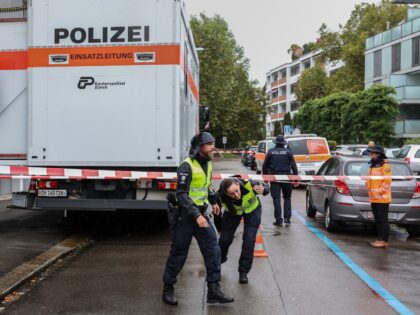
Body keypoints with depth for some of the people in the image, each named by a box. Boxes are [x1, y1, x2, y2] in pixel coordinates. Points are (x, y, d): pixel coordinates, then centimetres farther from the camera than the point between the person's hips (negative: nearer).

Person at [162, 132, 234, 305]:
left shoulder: (207, 164, 8)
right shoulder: (187, 166, -19)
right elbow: (181, 195, -24)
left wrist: (213, 201, 23)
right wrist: (196, 215, -30)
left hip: (201, 213, 7)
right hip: (185, 215, -7)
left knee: (213, 249, 0)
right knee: (178, 253, 4)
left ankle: (214, 290, 8)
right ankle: (168, 290, 21)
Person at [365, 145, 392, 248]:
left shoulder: (385, 166, -10)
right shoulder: (372, 166, 17)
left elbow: (387, 181, -15)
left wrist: (380, 191, -16)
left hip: (382, 198, -9)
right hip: (373, 198, 9)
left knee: (383, 219, -4)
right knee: (377, 219, 12)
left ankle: (384, 241, 1)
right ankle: (380, 239, 20)